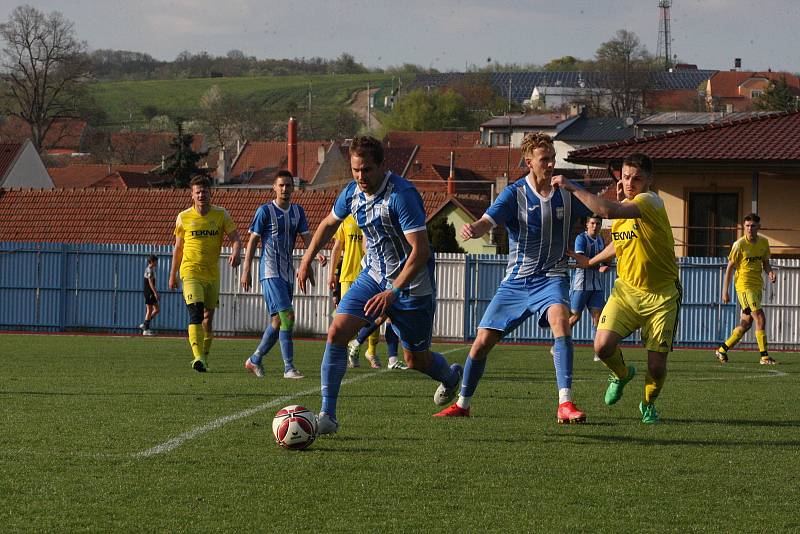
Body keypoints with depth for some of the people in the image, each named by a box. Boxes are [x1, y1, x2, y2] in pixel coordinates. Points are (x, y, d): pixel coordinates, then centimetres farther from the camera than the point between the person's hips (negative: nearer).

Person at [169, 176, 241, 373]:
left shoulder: (221, 215, 1)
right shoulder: (184, 217, 1)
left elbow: (235, 239, -1)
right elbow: (178, 248, 11)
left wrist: (235, 253, -24)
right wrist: (173, 274, 14)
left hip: (212, 274, 2)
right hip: (191, 273, -2)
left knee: (208, 317, 11)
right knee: (195, 314, -19)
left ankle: (204, 356, 27)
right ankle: (198, 357, -29)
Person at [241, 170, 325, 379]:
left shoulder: (297, 211, 12)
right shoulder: (265, 211, -4)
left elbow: (306, 237, 8)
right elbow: (253, 241, -3)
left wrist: (317, 253, -14)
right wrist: (246, 271, -7)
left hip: (288, 273, 7)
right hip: (270, 273, -7)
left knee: (277, 320, 10)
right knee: (287, 316, -17)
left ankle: (255, 360, 25)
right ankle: (289, 368, -17)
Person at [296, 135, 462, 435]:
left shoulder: (401, 195, -27)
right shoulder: (352, 192, -5)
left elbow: (421, 250, -31)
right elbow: (329, 224, 18)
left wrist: (394, 291, -36)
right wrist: (307, 260, 19)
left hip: (412, 284, -6)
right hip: (374, 275, 6)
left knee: (415, 359, 9)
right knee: (337, 332, -14)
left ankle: (451, 377, 46)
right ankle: (327, 415, -11)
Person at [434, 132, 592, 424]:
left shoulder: (566, 193, 0)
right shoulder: (514, 194, -7)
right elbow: (487, 221, -19)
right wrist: (472, 228, -44)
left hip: (551, 278, 0)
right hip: (516, 280, 0)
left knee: (560, 322, -30)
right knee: (483, 341, 1)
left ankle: (566, 404, -31)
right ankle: (462, 404, 23)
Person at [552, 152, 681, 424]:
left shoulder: (649, 202, -19)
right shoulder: (623, 206, 6)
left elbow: (608, 211, -38)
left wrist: (573, 187, -32)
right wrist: (592, 261, 32)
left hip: (661, 295, -5)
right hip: (626, 288, 5)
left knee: (657, 367, -5)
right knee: (603, 345, -18)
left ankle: (649, 404, 29)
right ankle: (621, 374, 17)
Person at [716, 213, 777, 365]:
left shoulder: (763, 242, 7)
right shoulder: (739, 244, -10)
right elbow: (730, 267, -5)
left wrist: (770, 272, -7)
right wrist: (725, 291, -8)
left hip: (757, 286, 7)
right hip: (744, 285, -7)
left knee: (746, 323, 10)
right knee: (760, 319, -14)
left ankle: (723, 349, 23)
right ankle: (764, 356, -12)